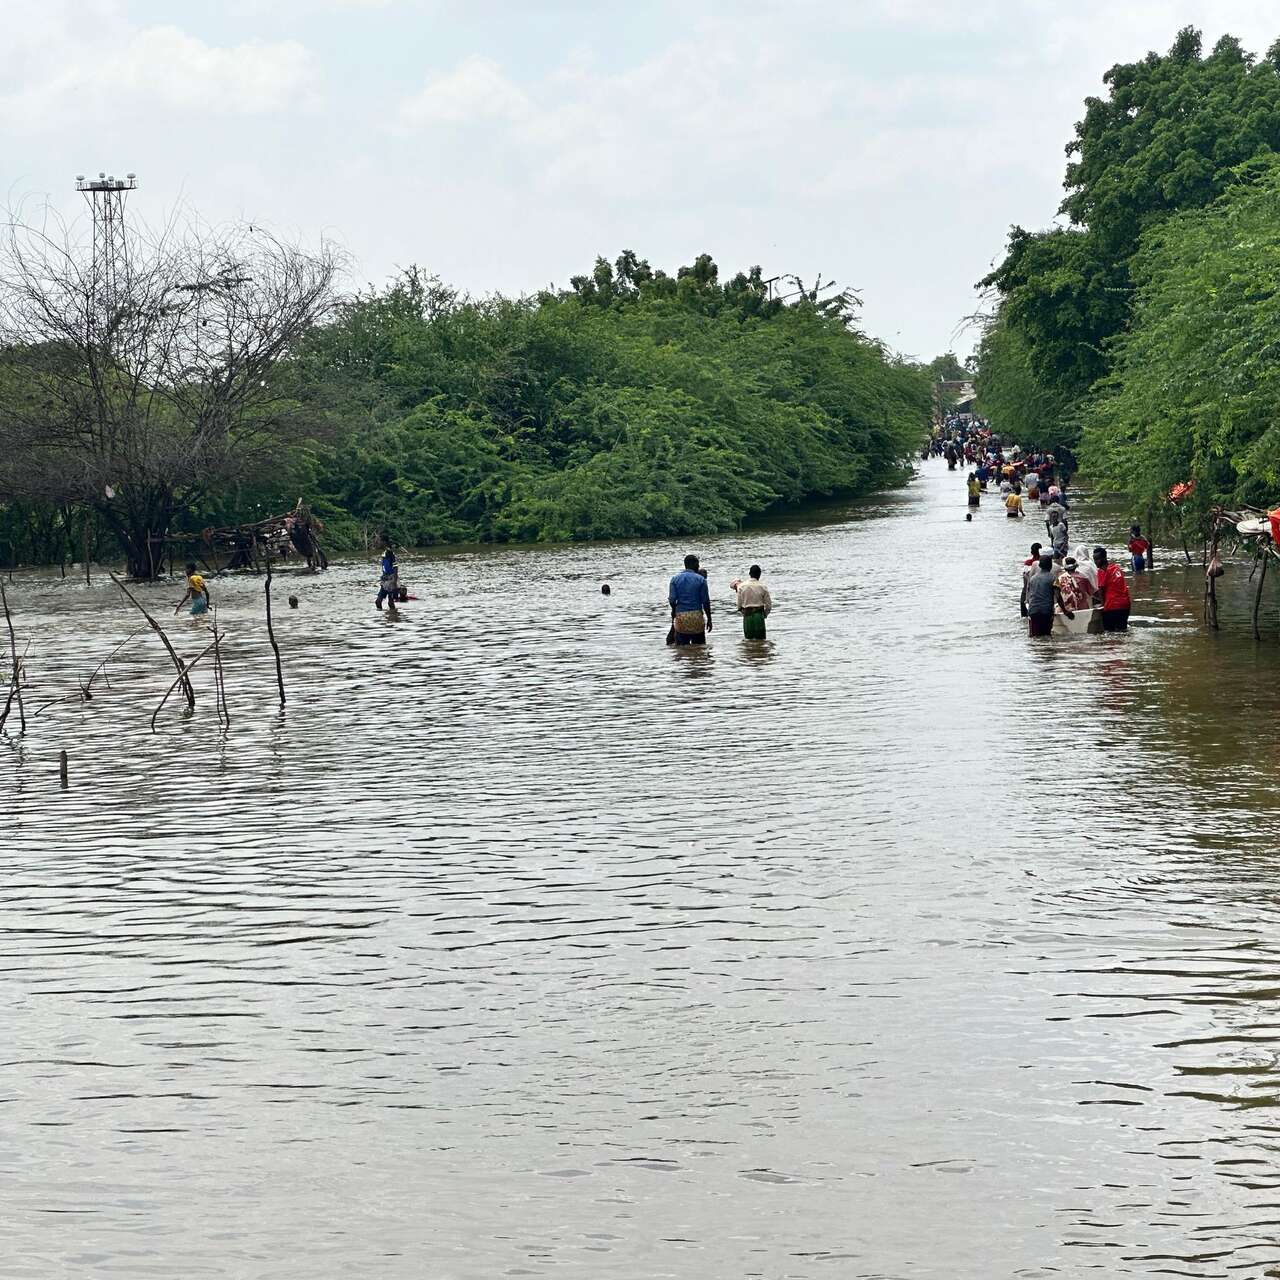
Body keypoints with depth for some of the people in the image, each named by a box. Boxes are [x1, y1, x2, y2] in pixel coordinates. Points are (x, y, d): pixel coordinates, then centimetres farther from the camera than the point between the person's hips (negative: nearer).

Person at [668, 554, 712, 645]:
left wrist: (674, 613, 18)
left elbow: (672, 600, -1)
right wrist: (709, 619, 6)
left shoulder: (675, 579, 5)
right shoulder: (700, 579, -1)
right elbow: (706, 601, -2)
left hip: (680, 616, 2)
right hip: (697, 616, -2)